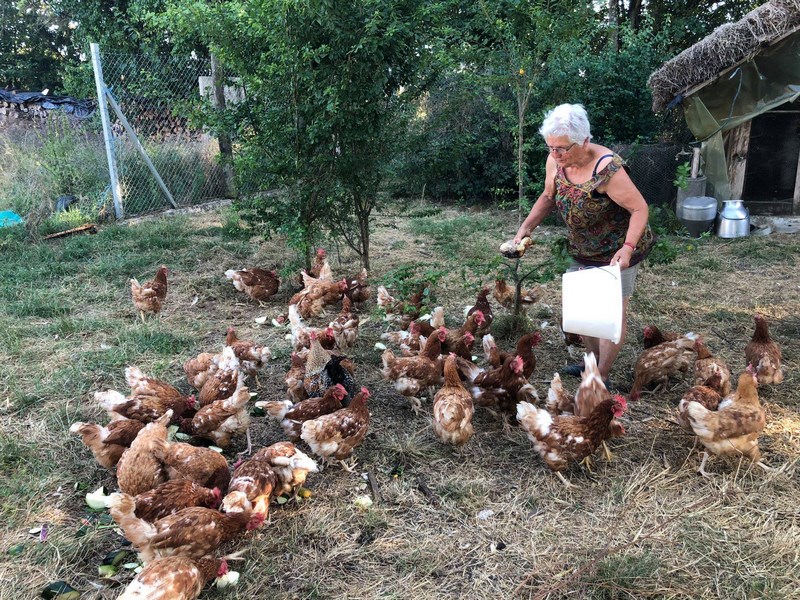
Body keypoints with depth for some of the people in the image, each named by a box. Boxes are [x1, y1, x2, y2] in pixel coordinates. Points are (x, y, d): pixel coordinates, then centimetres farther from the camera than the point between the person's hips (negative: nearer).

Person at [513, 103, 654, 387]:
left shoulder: (606, 168, -30)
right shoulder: (556, 160, -10)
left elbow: (639, 208, -24)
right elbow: (548, 197, 6)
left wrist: (628, 248, -37)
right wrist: (526, 227, -7)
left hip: (616, 252, -7)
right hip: (582, 251, 7)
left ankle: (602, 377, 15)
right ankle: (594, 360, 36)